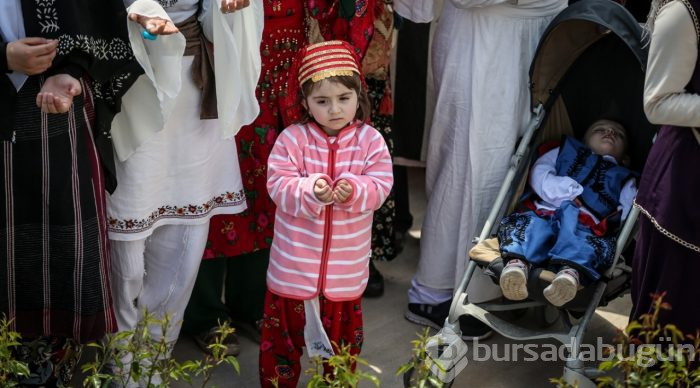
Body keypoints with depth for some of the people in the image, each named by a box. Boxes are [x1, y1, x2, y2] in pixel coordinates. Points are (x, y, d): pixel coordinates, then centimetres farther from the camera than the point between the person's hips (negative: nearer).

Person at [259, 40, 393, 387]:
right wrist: (311, 190, -33)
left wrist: (354, 190, -31)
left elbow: (380, 186, -10)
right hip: (294, 264, -1)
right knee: (282, 332, 14)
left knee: (343, 338, 18)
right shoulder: (292, 139, -10)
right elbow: (278, 184, -15)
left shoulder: (370, 140, -6)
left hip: (346, 265, 1)